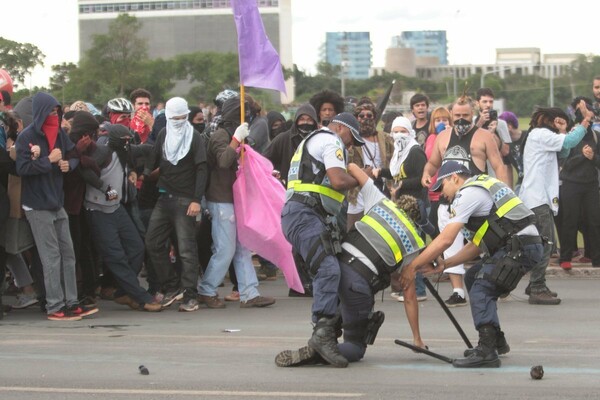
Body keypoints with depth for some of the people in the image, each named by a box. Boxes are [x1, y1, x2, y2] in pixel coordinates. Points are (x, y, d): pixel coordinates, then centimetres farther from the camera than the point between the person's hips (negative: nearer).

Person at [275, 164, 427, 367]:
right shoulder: (412, 243, 19)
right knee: (356, 347, 10)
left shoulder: (380, 202, 22)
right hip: (361, 280, -3)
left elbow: (352, 168, 23)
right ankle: (317, 352, -18)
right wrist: (417, 338, 28)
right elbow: (409, 298, 20)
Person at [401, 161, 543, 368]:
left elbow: (445, 240, -11)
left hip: (520, 246, -10)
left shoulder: (468, 193, -6)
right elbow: (477, 244, 24)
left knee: (481, 290, -16)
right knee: (473, 278, 22)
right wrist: (444, 264, 19)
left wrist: (412, 267, -4)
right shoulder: (482, 187, 24)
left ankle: (486, 352, -26)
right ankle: (496, 341, 28)